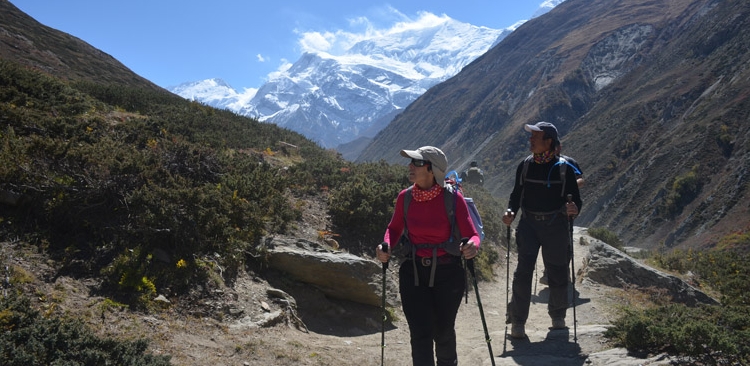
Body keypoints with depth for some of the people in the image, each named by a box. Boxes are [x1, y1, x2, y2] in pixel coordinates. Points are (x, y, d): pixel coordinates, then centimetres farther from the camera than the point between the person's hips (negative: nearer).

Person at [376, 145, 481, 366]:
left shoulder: (453, 198, -15)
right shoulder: (405, 197, -6)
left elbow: (472, 235, -11)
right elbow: (394, 228, 10)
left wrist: (472, 247, -34)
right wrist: (387, 246, -10)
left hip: (448, 273, -2)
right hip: (414, 273, 2)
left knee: (443, 331, 16)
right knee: (420, 334, -3)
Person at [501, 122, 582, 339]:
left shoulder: (564, 169, -3)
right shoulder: (524, 166, 5)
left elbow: (576, 199, 0)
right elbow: (516, 194, 12)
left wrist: (573, 210, -23)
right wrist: (510, 213, -7)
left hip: (556, 225, -1)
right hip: (528, 224, 1)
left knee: (557, 272, 7)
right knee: (523, 270, -9)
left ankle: (557, 315, 31)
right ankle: (517, 321, -2)